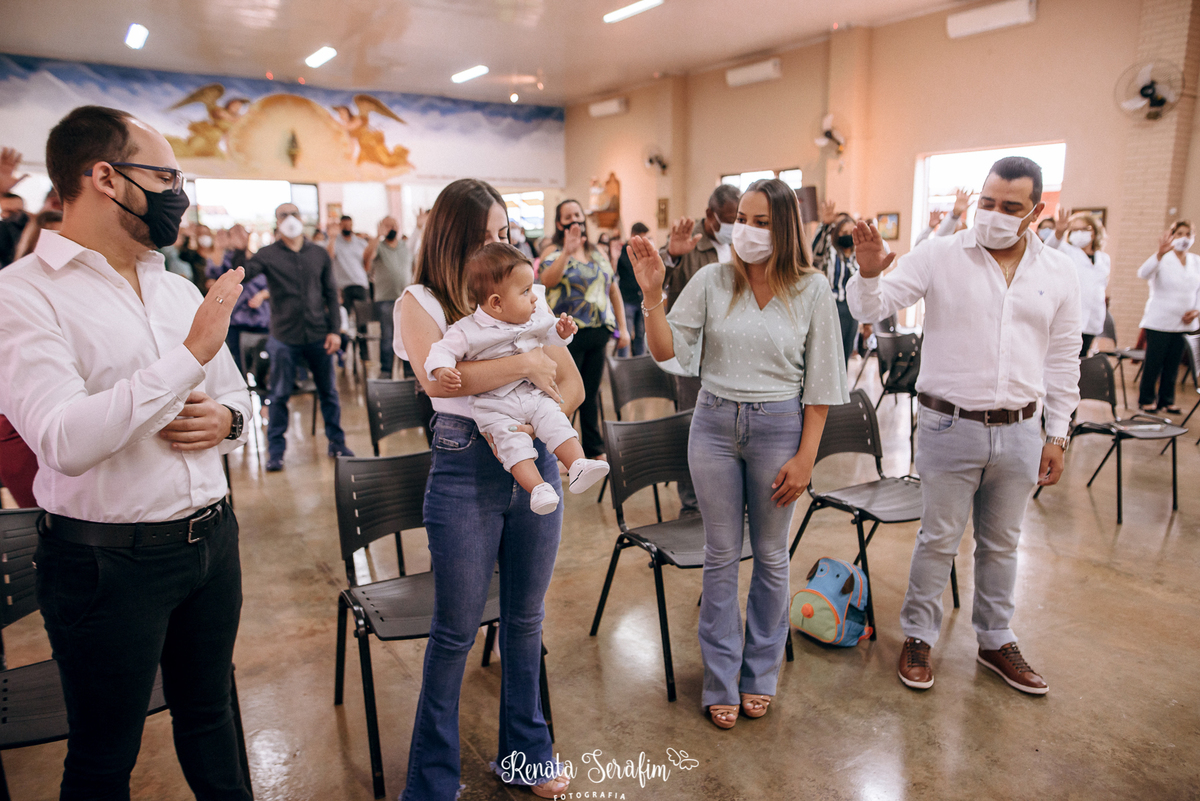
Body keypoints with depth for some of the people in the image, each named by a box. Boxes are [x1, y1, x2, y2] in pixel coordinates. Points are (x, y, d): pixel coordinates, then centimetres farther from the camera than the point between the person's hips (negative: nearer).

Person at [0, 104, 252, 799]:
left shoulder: (180, 290, 8)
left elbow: (238, 395, 17)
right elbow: (66, 442, -25)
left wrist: (226, 420, -6)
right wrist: (190, 354, -24)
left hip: (213, 536, 6)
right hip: (110, 559, -5)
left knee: (209, 714, 24)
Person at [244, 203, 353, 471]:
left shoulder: (319, 254, 8)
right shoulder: (268, 255, 1)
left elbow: (331, 293, 8)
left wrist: (335, 329, 1)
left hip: (318, 336, 2)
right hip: (284, 337, -2)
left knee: (328, 392, 8)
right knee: (279, 396, 4)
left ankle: (337, 443, 22)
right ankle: (276, 451, 16)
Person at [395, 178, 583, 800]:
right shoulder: (420, 302, -2)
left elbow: (573, 385, 6)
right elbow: (438, 378, -22)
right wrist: (526, 363, -19)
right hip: (465, 471, -4)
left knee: (525, 618, 16)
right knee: (456, 630, 6)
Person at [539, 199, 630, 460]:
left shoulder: (599, 254, 14)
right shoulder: (553, 253, 0)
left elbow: (613, 290, 15)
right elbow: (548, 281, -21)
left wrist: (622, 327, 11)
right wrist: (567, 251, -32)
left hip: (598, 331, 4)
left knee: (592, 393, 12)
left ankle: (594, 448, 23)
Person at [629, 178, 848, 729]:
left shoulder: (811, 290, -4)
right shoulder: (712, 280, -1)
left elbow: (821, 380, -2)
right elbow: (666, 350, -4)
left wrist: (805, 456, -6)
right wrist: (652, 294, -18)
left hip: (778, 425, -1)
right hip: (714, 421, 1)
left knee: (770, 555, 13)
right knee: (721, 555, 9)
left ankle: (760, 674, 33)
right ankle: (721, 682, 25)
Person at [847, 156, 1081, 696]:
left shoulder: (1058, 272, 5)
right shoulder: (940, 256, -5)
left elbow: (1062, 360, 10)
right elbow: (872, 307, -9)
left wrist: (1057, 435, 9)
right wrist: (869, 274, -31)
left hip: (1019, 432, 3)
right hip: (950, 427, -3)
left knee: (1001, 544, 17)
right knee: (938, 539, 7)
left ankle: (996, 641, 34)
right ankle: (918, 636, 25)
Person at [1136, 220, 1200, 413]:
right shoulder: (1163, 259, -6)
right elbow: (1143, 274, -27)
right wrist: (1160, 253, -43)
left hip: (1184, 323, 5)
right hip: (1159, 322, -5)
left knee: (1172, 364, 9)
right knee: (1153, 363, -1)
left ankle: (1167, 400, 19)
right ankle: (1146, 399, 10)